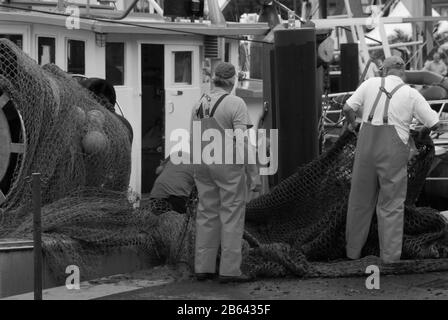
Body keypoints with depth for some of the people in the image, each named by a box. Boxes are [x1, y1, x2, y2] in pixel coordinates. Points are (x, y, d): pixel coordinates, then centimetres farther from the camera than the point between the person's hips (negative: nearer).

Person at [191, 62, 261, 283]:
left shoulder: (200, 104, 6)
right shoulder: (236, 104, -12)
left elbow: (193, 140, 10)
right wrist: (254, 175, -13)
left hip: (203, 164, 6)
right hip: (228, 163, -6)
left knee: (206, 215, 11)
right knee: (232, 215, 0)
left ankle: (203, 268, 13)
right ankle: (229, 270, 0)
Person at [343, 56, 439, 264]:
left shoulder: (371, 84, 8)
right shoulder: (411, 94, 4)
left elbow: (348, 108, 5)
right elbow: (433, 123, 3)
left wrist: (352, 123, 27)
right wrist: (424, 133, 25)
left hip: (366, 144, 2)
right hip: (393, 149, -2)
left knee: (360, 200, 14)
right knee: (391, 203, 6)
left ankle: (353, 250, 22)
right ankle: (390, 254, 1)